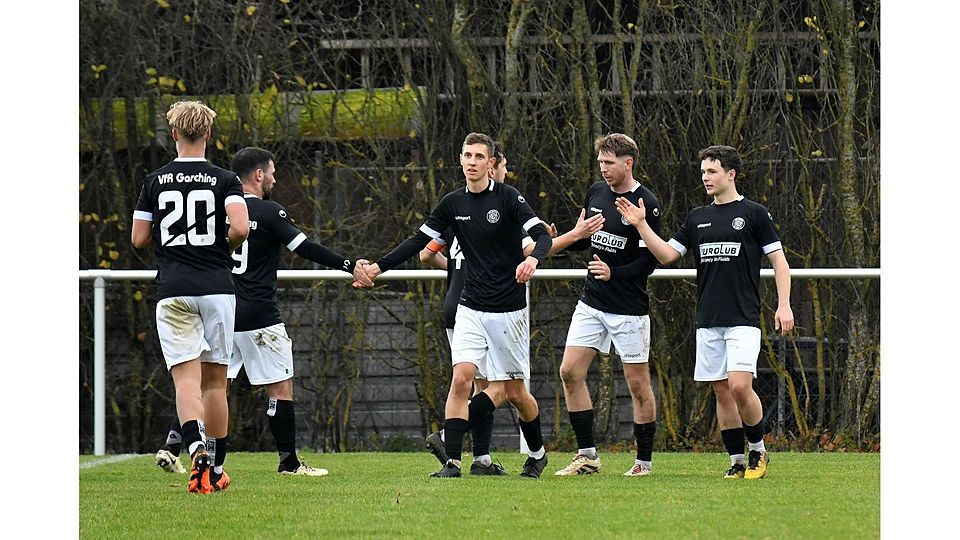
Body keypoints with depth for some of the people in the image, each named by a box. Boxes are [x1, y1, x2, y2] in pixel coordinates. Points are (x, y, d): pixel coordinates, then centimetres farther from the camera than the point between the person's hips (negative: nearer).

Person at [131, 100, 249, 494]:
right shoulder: (225, 180, 1)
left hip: (173, 291, 0)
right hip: (217, 287, 0)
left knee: (186, 378, -8)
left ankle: (197, 450, -33)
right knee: (215, 380, 10)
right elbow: (240, 228, -14)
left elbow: (139, 239, 5)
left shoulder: (155, 181, 5)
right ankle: (216, 469, 15)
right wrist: (224, 248, 8)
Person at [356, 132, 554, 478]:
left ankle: (537, 453, 28)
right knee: (461, 378, -14)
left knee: (514, 391, 4)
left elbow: (542, 235, -16)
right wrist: (379, 267, 3)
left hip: (508, 309, -3)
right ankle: (452, 462, -15)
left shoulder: (508, 197, -8)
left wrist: (533, 258, -39)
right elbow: (420, 241, 10)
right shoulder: (453, 203, 5)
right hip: (471, 308, 3)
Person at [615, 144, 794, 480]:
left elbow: (779, 261, 0)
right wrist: (641, 225, -1)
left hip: (743, 319, -5)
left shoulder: (753, 214, 0)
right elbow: (667, 254, 12)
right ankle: (737, 461, 11)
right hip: (708, 322, 5)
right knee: (722, 391, 4)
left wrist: (783, 305, -10)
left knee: (739, 386, -17)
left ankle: (758, 450, 3)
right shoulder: (697, 218, 14)